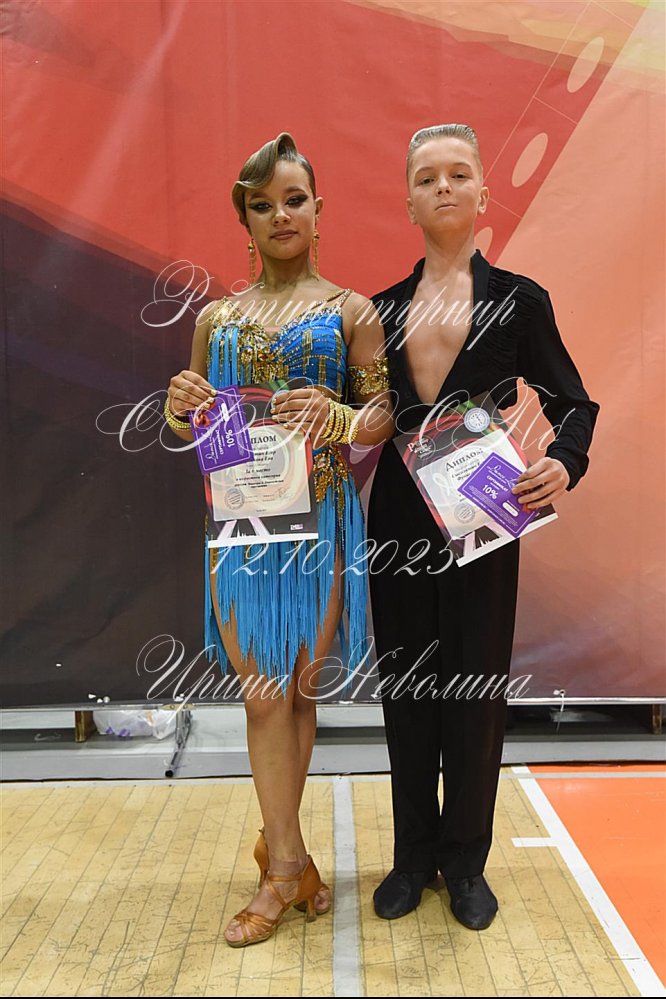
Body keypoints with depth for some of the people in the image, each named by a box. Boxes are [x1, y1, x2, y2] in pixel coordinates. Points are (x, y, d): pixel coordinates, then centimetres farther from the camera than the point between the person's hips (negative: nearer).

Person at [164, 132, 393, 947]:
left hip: (320, 517, -1)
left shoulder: (349, 311, 5)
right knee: (266, 693, 0)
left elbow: (382, 418, 0)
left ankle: (276, 849, 27)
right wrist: (180, 409, -9)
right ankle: (290, 860, 16)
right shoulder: (216, 318, 11)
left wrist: (337, 418, -22)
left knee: (297, 689, 7)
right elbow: (190, 428, 14)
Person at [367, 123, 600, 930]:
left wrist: (563, 463, -17)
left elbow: (573, 404, 3)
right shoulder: (382, 310, 8)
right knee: (405, 685, 10)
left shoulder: (519, 301, 1)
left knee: (474, 688, 5)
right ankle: (414, 855, 28)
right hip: (397, 521, 3)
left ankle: (465, 862, 25)